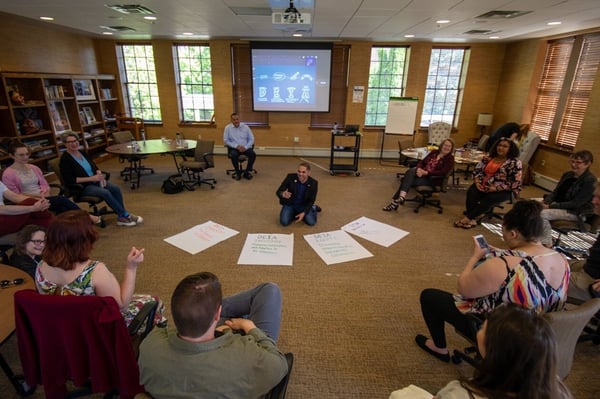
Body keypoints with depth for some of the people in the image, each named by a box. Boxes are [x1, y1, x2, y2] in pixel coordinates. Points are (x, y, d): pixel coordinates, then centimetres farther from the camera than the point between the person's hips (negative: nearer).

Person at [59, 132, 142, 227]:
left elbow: (95, 167, 16)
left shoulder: (82, 153, 10)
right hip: (82, 187, -7)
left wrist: (100, 175, -7)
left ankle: (121, 217, -19)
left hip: (95, 181, 7)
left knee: (116, 189, -19)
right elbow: (69, 180, -18)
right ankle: (126, 215, -21)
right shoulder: (65, 159, -10)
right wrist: (91, 178, -21)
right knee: (105, 193, -31)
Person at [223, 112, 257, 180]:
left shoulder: (245, 127, 6)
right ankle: (237, 172, -9)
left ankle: (247, 172, -7)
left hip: (245, 148, 1)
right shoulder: (228, 128, 3)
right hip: (234, 148, -1)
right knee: (233, 155, -35)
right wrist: (237, 146, -14)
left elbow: (251, 139, 4)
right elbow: (226, 140, -2)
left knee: (253, 154, -27)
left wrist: (245, 147, -13)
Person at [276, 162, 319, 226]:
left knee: (311, 222, -19)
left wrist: (304, 213, -23)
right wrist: (283, 194, -43)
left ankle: (313, 208, 14)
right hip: (290, 204, 0)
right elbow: (278, 192, -18)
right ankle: (293, 213, 12)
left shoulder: (313, 183, -17)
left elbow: (311, 201, -9)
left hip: (303, 205, 0)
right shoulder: (290, 177, -19)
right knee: (284, 222, -21)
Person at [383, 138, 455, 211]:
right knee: (410, 171, -30)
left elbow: (443, 172, -14)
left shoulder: (450, 159, 0)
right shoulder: (434, 152, 15)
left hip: (432, 178, -5)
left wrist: (426, 172, -22)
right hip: (422, 173, 5)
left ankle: (395, 201, -26)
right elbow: (422, 162, 11)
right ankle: (402, 196, -41)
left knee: (407, 181, -27)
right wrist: (419, 169, -13)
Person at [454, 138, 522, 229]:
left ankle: (468, 217, -28)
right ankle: (472, 219, -31)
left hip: (503, 190, -4)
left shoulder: (515, 163, -8)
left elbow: (514, 183, -13)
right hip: (484, 186, 4)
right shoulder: (488, 158, 8)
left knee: (489, 199, -33)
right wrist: (477, 182, -11)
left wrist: (495, 188, -20)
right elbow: (477, 170, 9)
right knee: (471, 192, -26)